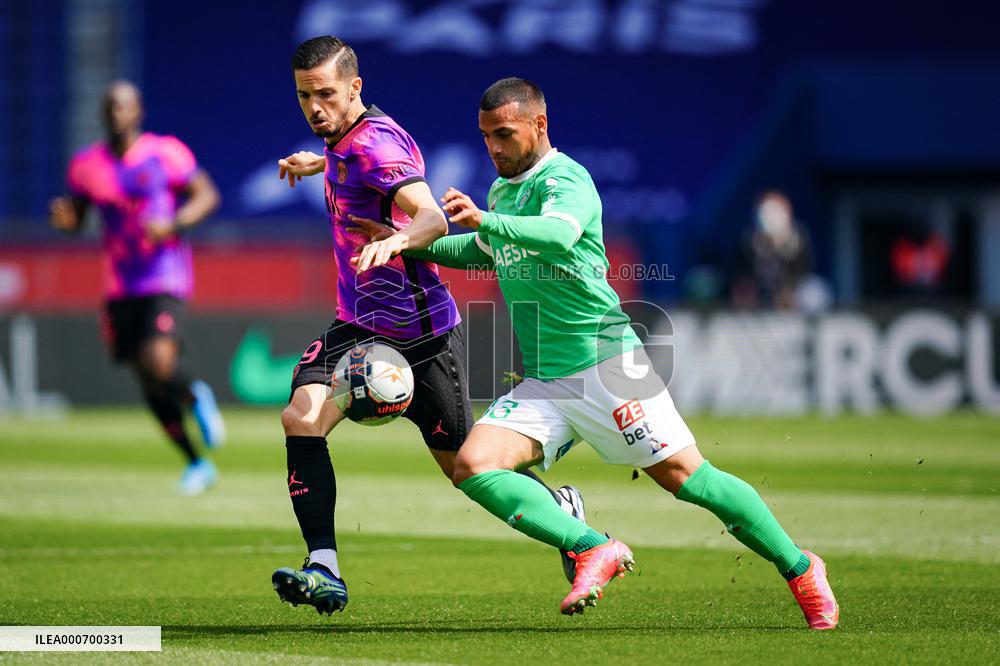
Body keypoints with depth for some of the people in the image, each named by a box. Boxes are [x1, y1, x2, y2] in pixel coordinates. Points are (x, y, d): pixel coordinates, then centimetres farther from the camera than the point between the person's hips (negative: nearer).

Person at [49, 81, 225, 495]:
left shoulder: (165, 154, -6)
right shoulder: (86, 165, 6)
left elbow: (208, 195, -1)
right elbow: (76, 218, 15)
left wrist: (173, 224, -18)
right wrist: (64, 219, -9)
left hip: (166, 278, -4)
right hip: (120, 285, 5)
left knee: (158, 365, -24)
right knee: (148, 384, 7)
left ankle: (195, 398, 12)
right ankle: (196, 464, 23)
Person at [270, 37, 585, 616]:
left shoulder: (376, 143, -20)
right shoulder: (345, 142, 7)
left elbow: (433, 219, -36)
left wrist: (394, 240, -55)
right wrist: (320, 163, 32)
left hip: (421, 332, -8)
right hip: (360, 325, 8)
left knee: (466, 466, 6)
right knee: (301, 419, -19)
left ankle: (561, 506, 34)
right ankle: (324, 569, -22)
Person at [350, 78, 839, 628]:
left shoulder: (566, 180, -11)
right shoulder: (501, 190, 14)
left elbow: (558, 233, -34)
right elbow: (484, 252, 34)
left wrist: (484, 221, -48)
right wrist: (411, 244, 22)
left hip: (604, 363, -7)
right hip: (541, 384, 7)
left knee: (685, 477, -7)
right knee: (473, 465, -16)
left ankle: (799, 570, 11)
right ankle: (595, 550, -19)